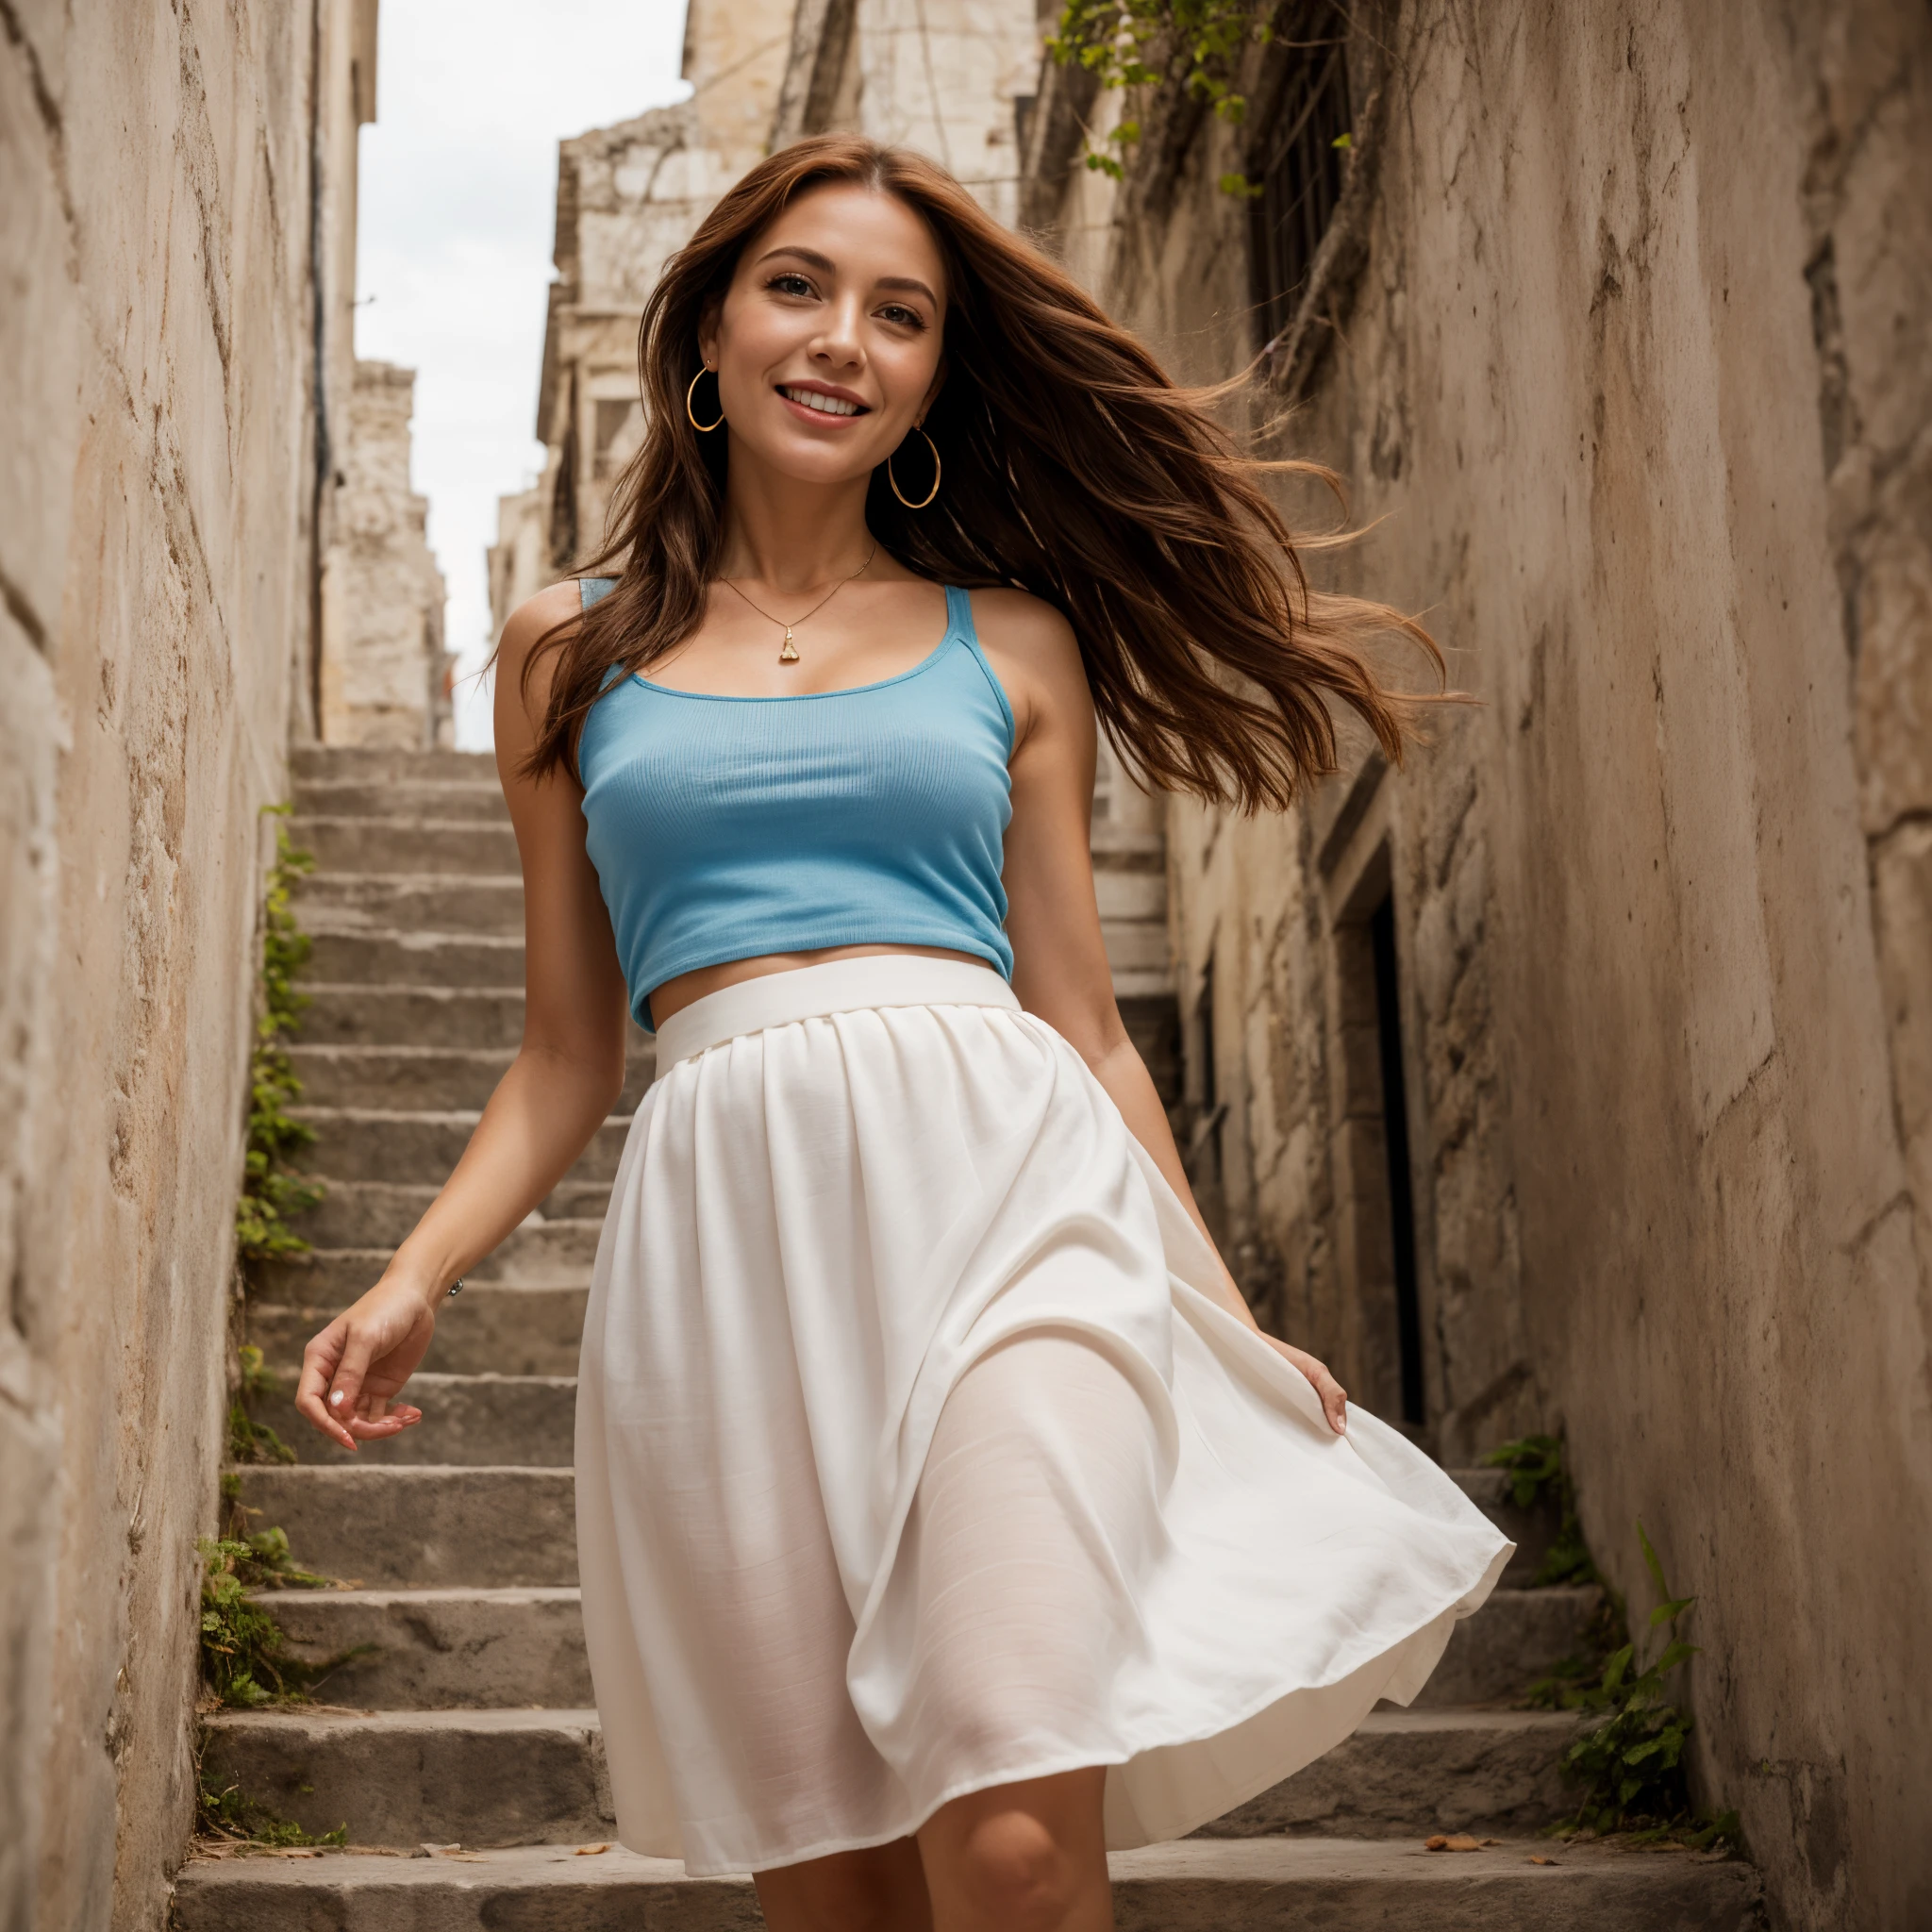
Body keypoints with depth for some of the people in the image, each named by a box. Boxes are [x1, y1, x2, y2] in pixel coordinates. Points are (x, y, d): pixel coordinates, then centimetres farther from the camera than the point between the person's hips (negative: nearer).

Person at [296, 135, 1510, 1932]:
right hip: (729, 1232, 1)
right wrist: (414, 1275, 4)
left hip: (1004, 1192, -1)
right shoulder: (572, 652, 17)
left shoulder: (1013, 644, 15)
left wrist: (1230, 1323, 11)